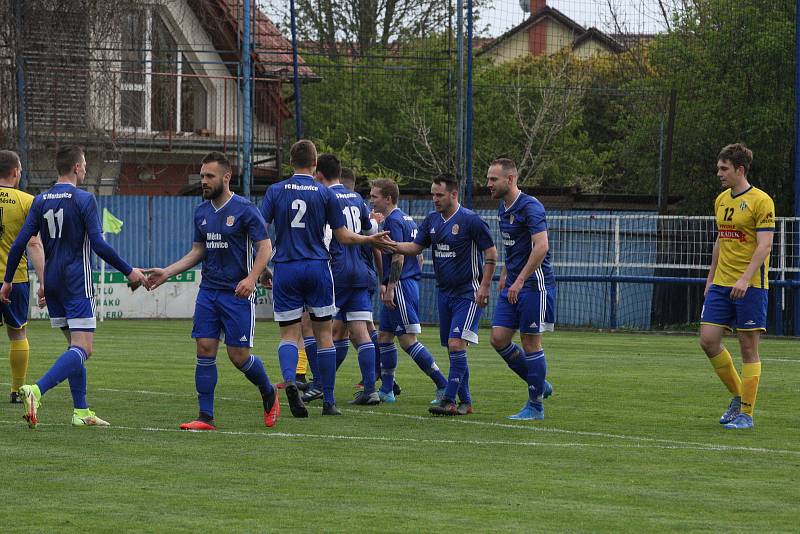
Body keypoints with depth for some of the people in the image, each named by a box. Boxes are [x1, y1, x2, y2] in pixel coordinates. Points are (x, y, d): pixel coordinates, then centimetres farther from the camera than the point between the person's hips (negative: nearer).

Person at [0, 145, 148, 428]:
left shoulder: (41, 201, 6)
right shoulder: (84, 199, -10)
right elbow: (99, 245, -15)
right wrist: (129, 271, -6)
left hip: (52, 281, 7)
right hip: (77, 282, -7)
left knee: (74, 344, 16)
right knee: (82, 349, -11)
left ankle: (81, 411, 13)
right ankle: (36, 390, -31)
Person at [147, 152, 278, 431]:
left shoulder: (244, 209, -9)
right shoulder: (201, 212, 10)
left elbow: (265, 246, -10)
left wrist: (252, 278, -25)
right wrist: (166, 272, 9)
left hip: (237, 293, -6)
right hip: (208, 290, 6)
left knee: (239, 355, -4)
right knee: (205, 349, -3)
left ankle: (268, 394, 24)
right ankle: (205, 417, -1)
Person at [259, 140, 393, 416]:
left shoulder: (275, 191, 3)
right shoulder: (325, 193, 1)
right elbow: (343, 237, 2)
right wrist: (371, 240, 18)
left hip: (285, 269, 0)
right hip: (317, 267, 0)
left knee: (289, 334, 4)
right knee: (324, 334, 8)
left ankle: (289, 380, -27)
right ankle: (328, 402, 10)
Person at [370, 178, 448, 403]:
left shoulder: (393, 222, -13)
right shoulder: (406, 220, 17)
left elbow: (398, 257, -20)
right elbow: (417, 255, 21)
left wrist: (390, 288, -21)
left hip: (401, 285, -10)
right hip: (409, 283, 10)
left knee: (408, 340, -10)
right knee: (384, 336, 12)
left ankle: (443, 386, -11)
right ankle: (386, 391, 14)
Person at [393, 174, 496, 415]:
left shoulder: (471, 220, -12)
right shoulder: (432, 220, 8)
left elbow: (491, 254, -9)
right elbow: (416, 247, 12)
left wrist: (484, 287, -14)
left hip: (468, 293, -7)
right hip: (444, 293, 7)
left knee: (456, 344, -16)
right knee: (452, 348, 7)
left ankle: (449, 400, -17)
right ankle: (465, 402, 14)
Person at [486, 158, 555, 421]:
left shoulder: (530, 207, -17)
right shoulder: (503, 208, 12)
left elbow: (541, 246, -25)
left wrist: (520, 281, -27)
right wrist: (504, 275, 21)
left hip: (534, 283, -9)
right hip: (513, 284, 9)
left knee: (530, 342, -3)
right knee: (499, 338, 2)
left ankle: (535, 407, 6)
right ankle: (539, 384, 18)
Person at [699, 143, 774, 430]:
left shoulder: (760, 201, -10)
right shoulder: (721, 200, 13)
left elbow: (764, 245, -16)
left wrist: (745, 279, -25)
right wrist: (711, 277, 19)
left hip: (751, 285, -7)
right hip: (721, 284, 7)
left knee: (748, 348, -3)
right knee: (708, 339, -2)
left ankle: (746, 413, 4)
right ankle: (738, 395, 16)